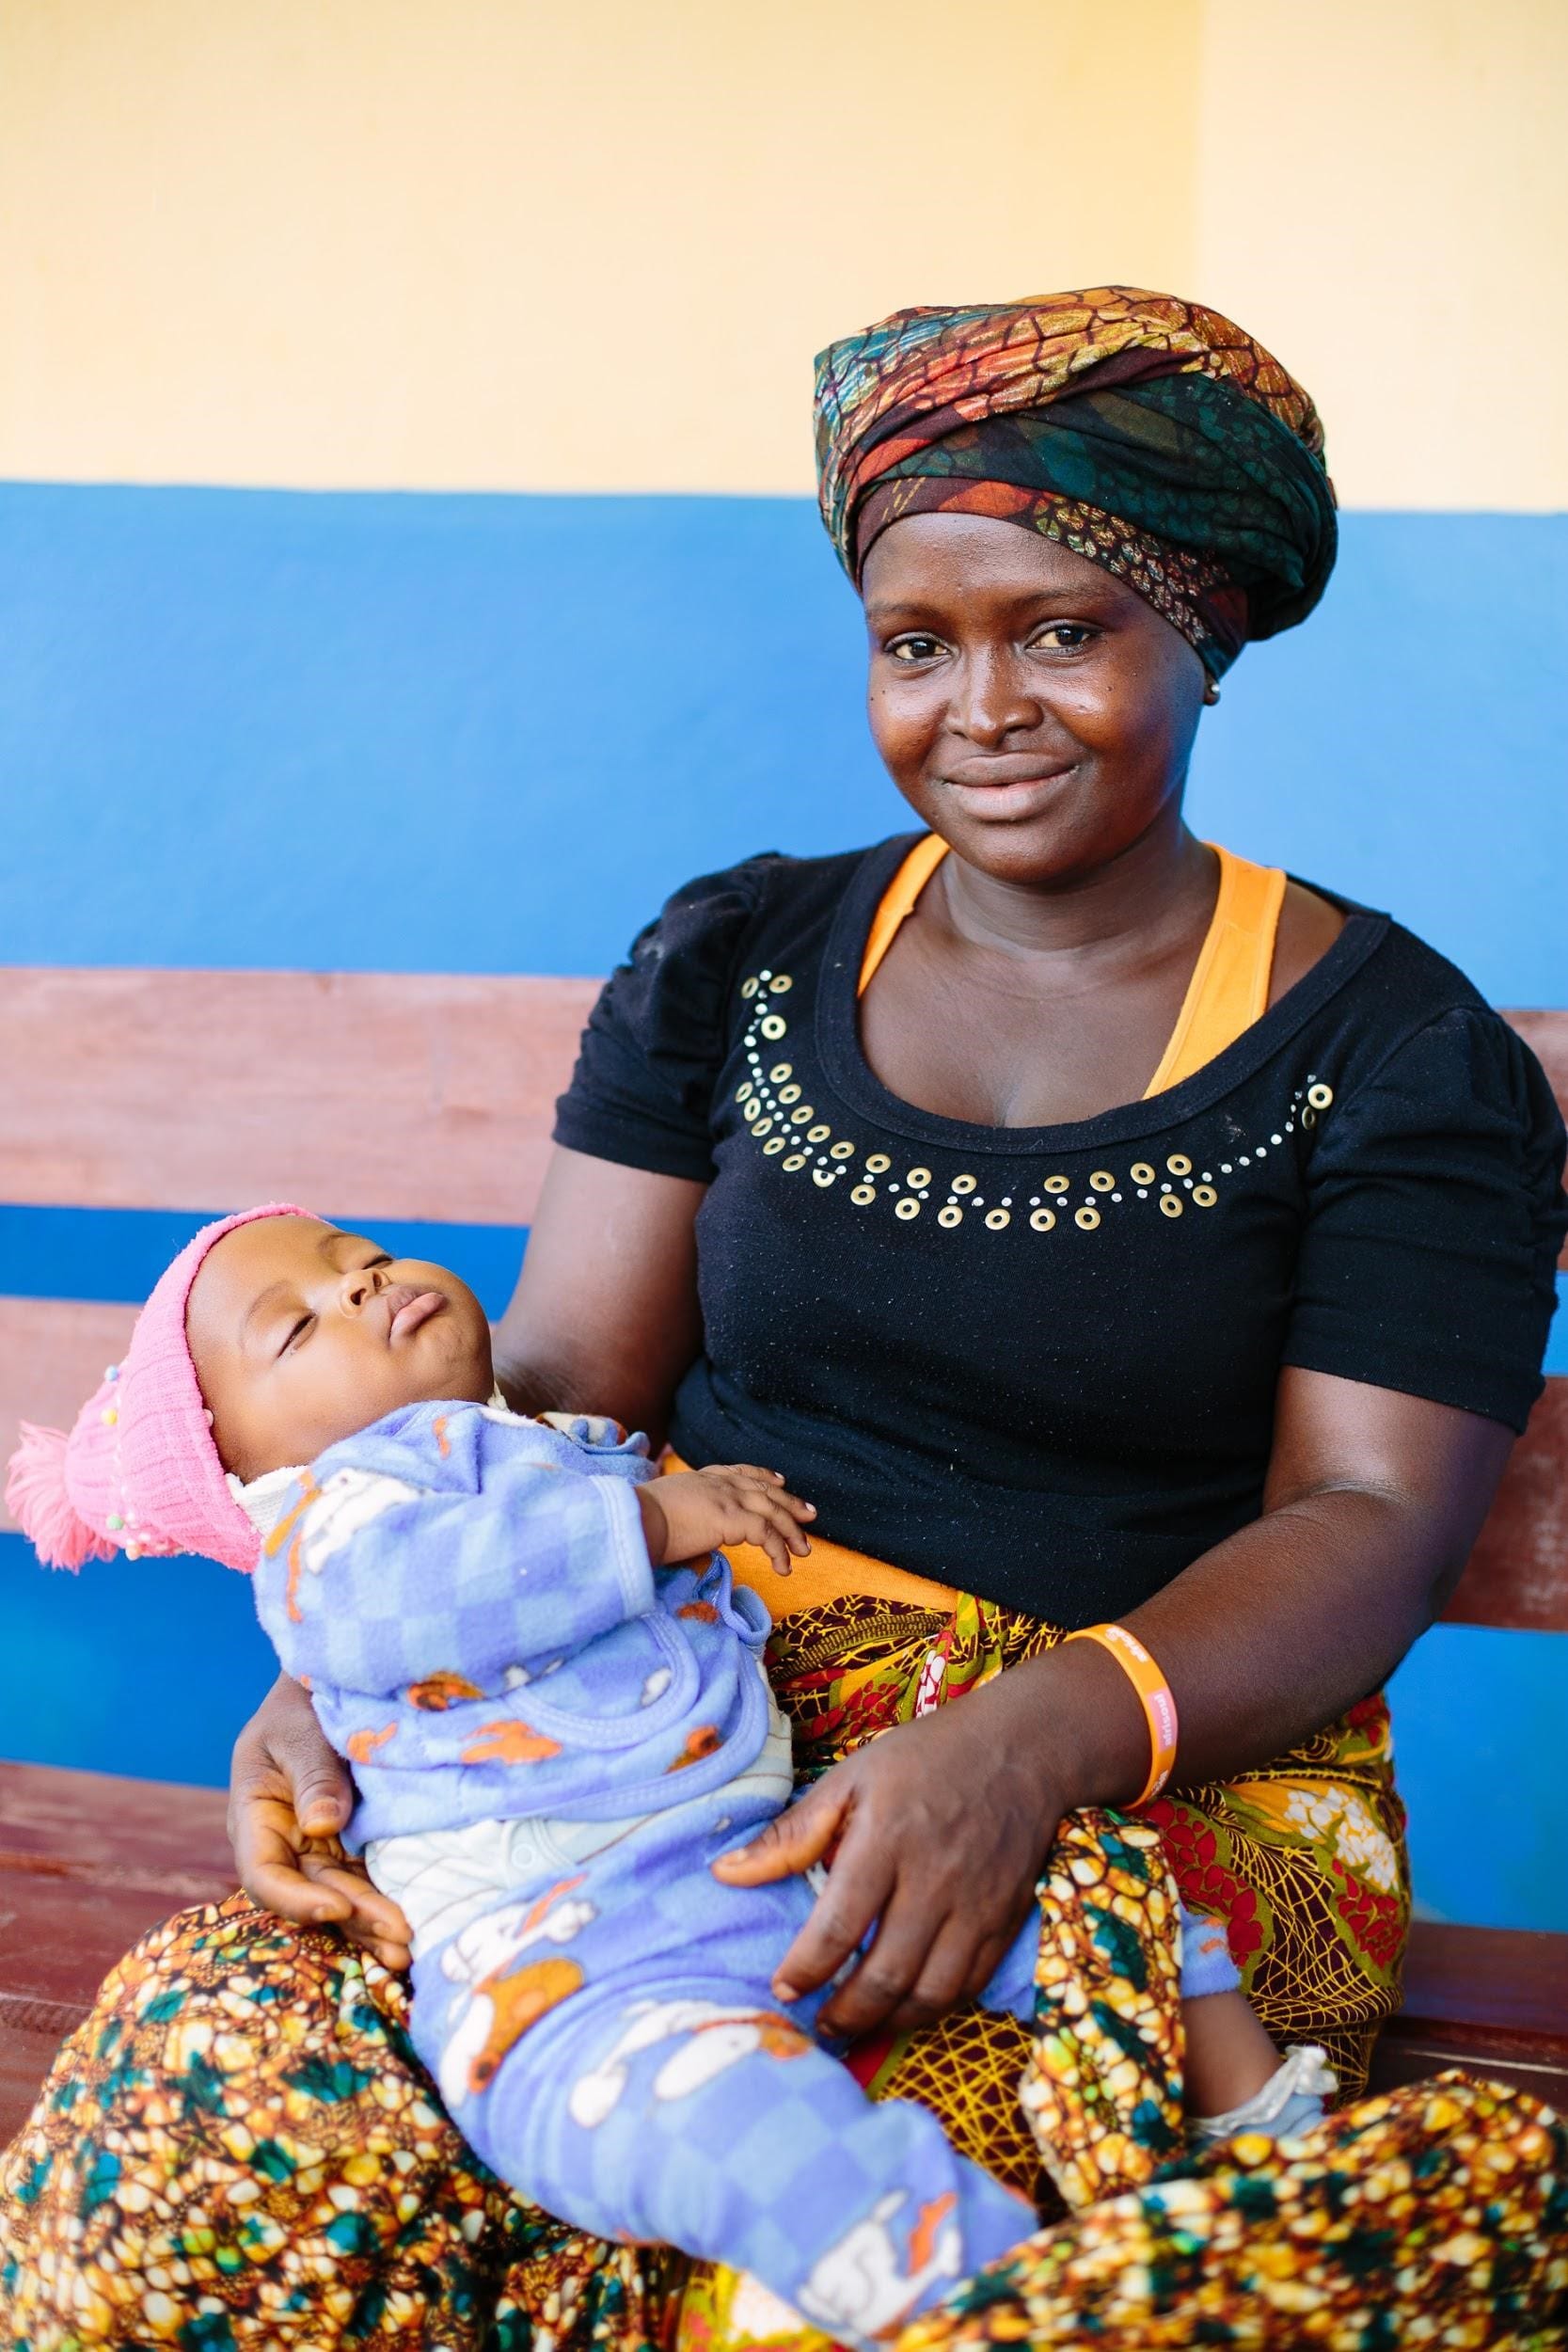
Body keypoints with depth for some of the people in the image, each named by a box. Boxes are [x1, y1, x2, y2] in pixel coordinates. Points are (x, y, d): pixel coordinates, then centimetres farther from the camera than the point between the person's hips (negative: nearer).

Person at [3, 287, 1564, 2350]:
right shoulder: (735, 963, 10)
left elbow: (1366, 1525, -7)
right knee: (218, 2050, -23)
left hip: (1168, 1775, -2)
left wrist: (1040, 1733, -27)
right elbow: (557, 1390, 5)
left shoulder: (1396, 1055, 1)